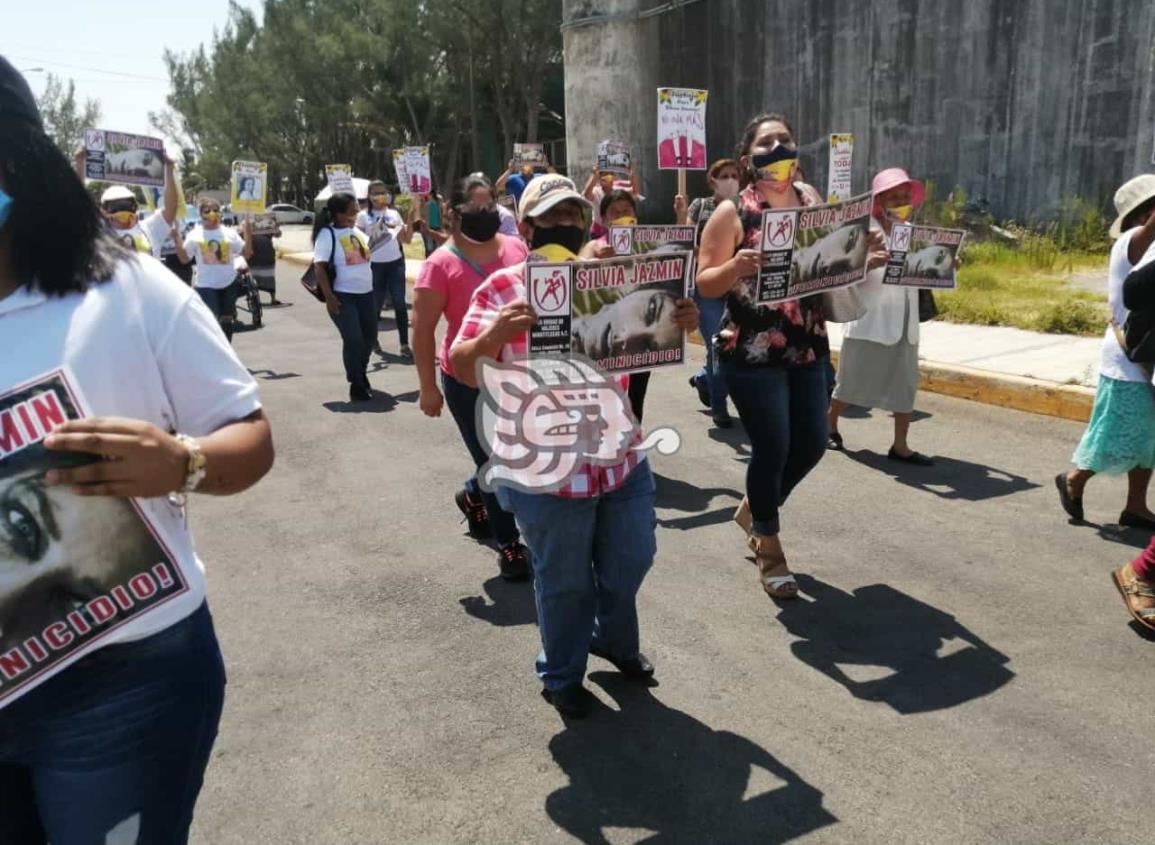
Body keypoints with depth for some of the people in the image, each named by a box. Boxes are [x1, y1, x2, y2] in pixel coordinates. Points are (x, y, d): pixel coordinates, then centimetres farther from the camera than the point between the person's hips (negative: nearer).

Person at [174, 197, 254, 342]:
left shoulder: (229, 233, 1)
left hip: (228, 283, 3)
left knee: (227, 320, 14)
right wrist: (177, 238, -12)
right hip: (206, 285, -3)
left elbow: (246, 254, 1)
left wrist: (248, 235, -10)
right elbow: (184, 259, -2)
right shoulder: (194, 235, -3)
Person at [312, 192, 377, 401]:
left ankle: (362, 374, 36)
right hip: (343, 296, -7)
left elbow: (371, 245, 28)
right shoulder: (327, 234, -12)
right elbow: (319, 267, -15)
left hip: (365, 293, 7)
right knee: (353, 339, -11)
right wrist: (329, 297, -20)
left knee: (369, 335, 13)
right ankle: (356, 385, 2)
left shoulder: (356, 231, 9)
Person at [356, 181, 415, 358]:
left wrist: (411, 219, -4)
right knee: (375, 304, 8)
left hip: (395, 263, 2)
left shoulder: (394, 214, 8)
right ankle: (374, 341, 27)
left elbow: (407, 239, 7)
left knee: (400, 303, -3)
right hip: (374, 265, -2)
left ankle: (404, 344, -2)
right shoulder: (364, 216, 1)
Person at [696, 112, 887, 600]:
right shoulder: (732, 213, -8)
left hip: (808, 348, 6)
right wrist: (736, 266, -29)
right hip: (752, 354, -6)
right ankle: (768, 547, 21)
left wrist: (866, 261, -4)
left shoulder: (813, 200, 7)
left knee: (812, 443, 10)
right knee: (772, 447, -3)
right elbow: (705, 285, -10)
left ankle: (754, 509, 38)